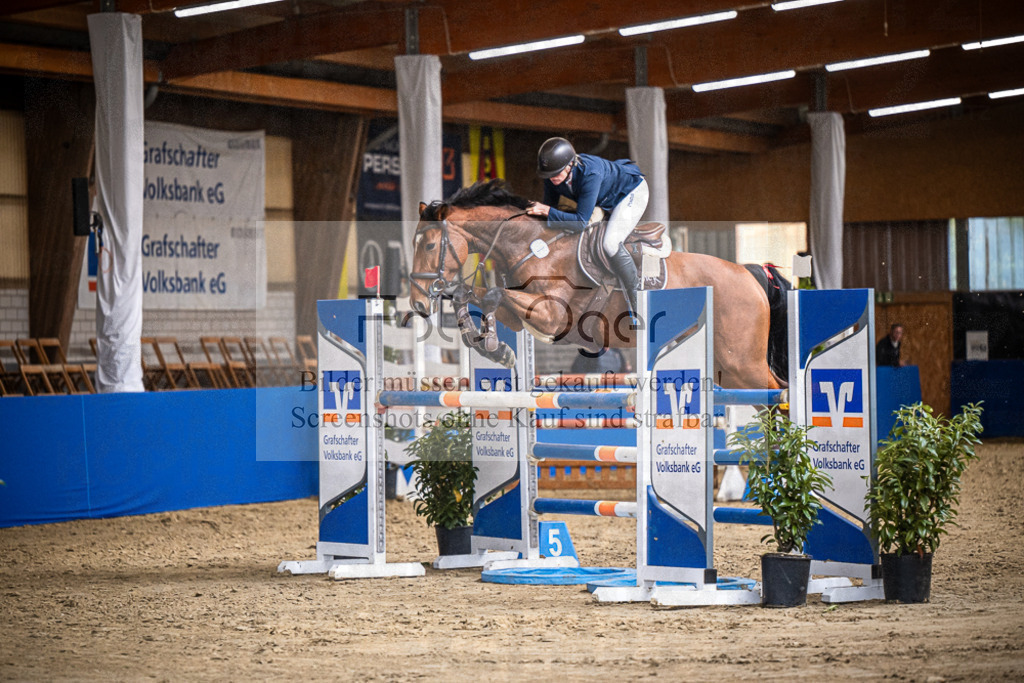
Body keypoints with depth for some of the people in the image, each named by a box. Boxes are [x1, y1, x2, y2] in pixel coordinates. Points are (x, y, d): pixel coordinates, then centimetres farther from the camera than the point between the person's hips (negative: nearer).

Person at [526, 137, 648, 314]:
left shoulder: (589, 174, -42)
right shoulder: (552, 177, -21)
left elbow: (581, 222, -42)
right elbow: (550, 204, -2)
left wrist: (546, 211, -43)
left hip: (632, 191, -8)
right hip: (607, 199, 8)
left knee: (610, 243, -26)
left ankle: (638, 294, -12)